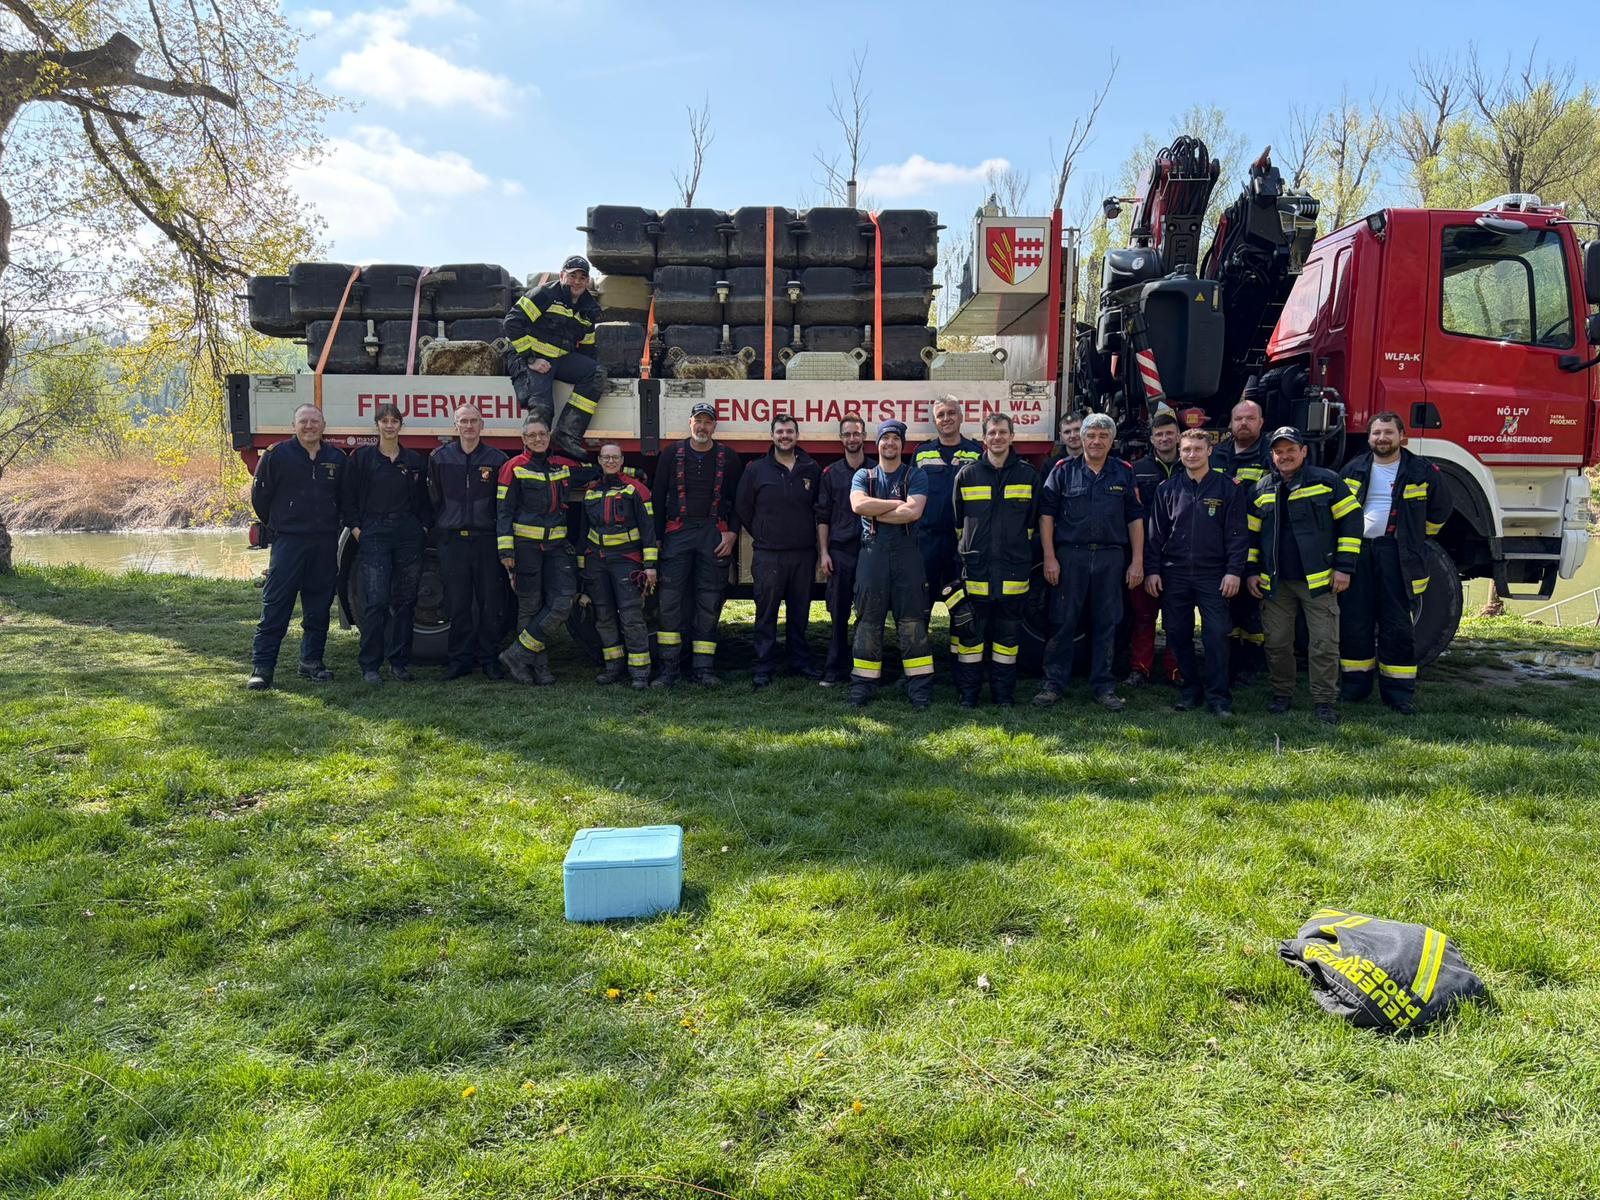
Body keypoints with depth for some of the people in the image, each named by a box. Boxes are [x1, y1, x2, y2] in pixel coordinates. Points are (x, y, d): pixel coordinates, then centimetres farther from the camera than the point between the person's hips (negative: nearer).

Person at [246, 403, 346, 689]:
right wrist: (276, 526, 11)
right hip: (288, 541, -4)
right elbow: (260, 496, 5)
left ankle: (311, 662, 21)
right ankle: (261, 668, -3)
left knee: (319, 607, 9)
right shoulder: (277, 455, -1)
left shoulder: (337, 458, 9)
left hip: (325, 544, 4)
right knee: (275, 606, -6)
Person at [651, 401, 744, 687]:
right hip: (678, 532, 0)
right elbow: (658, 498, 8)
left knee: (709, 603, 1)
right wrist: (657, 537, 2)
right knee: (670, 600, -6)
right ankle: (669, 666, 1)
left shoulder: (728, 458, 8)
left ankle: (704, 667, 7)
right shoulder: (672, 456, 8)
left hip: (714, 533, 0)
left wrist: (732, 533, -2)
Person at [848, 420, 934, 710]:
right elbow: (858, 505, -9)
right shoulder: (863, 476, 12)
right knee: (868, 621, 4)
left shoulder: (916, 475, 6)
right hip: (872, 552, 2)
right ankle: (862, 685, 9)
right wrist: (897, 504, -8)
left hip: (906, 552, -1)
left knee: (912, 621, -1)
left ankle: (920, 687, 2)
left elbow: (914, 511, -11)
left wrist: (876, 511, -6)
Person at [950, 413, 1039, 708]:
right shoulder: (967, 475, 6)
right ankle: (968, 692, 10)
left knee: (1008, 633, 6)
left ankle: (1004, 693, 15)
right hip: (974, 569, 0)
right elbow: (957, 521, 13)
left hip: (1013, 569, 1)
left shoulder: (1028, 475, 7)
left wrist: (1019, 554, 14)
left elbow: (1032, 522, 14)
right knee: (970, 631, 2)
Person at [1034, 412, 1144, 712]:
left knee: (1106, 625, 6)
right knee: (1063, 623, 1)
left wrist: (1137, 561, 2)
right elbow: (1046, 514, 1)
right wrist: (1049, 558, -6)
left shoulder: (1124, 473, 9)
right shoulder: (1064, 470, 4)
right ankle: (1054, 683, 8)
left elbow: (1135, 518, 9)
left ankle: (1104, 687, 14)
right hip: (1070, 556, -1)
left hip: (1111, 558, 2)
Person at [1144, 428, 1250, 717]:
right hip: (1174, 574, 2)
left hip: (1213, 574, -2)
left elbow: (1237, 533, -1)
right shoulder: (1167, 489, 8)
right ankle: (1191, 689, 18)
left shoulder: (1228, 489, 2)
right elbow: (1155, 533, 8)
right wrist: (1152, 570, 1)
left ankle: (1218, 695, 1)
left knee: (1216, 634, -6)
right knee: (1177, 634, 5)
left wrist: (1234, 571, -9)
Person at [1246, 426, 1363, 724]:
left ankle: (1324, 701, 5)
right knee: (1277, 643, 6)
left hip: (1318, 580, -3)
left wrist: (1345, 566, -6)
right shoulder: (1262, 490, 11)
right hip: (1275, 583, 3)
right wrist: (1251, 572, 10)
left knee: (1324, 643, -4)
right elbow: (1251, 533, 17)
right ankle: (1282, 695, 20)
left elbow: (1351, 520, -1)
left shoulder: (1326, 481, 0)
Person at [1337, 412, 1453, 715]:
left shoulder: (1422, 471, 2)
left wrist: (1414, 538, 17)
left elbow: (1440, 509, 16)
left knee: (1396, 624, -1)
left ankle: (1399, 692, 5)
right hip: (1356, 551, 2)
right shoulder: (1353, 469, 8)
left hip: (1396, 555, -2)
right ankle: (1355, 685, 13)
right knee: (1354, 621, 3)